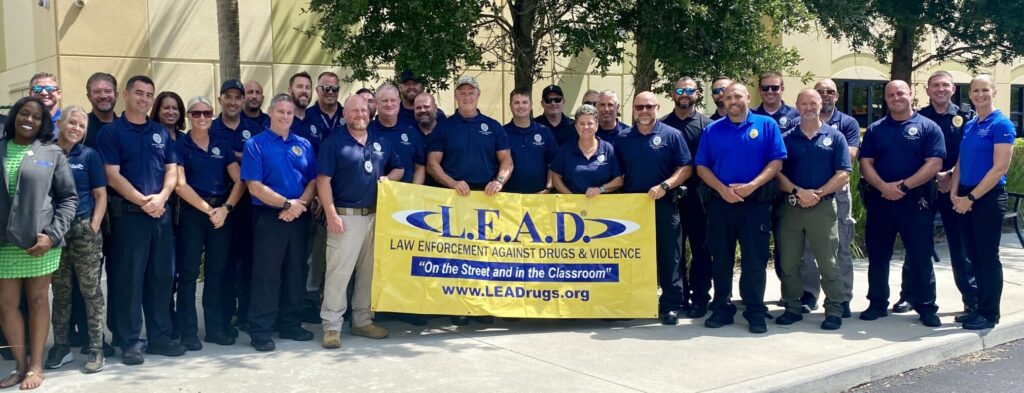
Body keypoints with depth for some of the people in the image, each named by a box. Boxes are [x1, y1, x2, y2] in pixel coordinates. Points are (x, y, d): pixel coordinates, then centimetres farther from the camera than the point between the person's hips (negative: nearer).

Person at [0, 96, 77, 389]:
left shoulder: (52, 153, 2)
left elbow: (68, 198, 2)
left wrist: (52, 234, -9)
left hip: (40, 240, -2)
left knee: (38, 301, 6)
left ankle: (36, 366, 15)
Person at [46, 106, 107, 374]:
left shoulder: (89, 155, 3)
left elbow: (101, 195, 2)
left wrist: (94, 227, -9)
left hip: (84, 229, -2)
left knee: (90, 290, 0)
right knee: (60, 291, 10)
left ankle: (96, 348, 3)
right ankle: (61, 346, 19)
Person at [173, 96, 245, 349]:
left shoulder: (222, 146, 11)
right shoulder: (180, 145, 0)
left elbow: (239, 180, 4)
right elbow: (180, 185, -10)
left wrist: (226, 207, -11)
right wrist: (208, 209, -14)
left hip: (222, 212, 4)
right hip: (192, 213, -4)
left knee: (217, 271, 8)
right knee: (188, 272, -1)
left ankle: (216, 327, 17)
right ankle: (188, 331, 5)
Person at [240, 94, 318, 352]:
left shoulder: (304, 145, 11)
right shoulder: (256, 145, -2)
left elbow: (313, 181, 7)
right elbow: (254, 186, -10)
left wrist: (300, 204, -12)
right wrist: (286, 203, -15)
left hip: (299, 218, 5)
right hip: (269, 217, -4)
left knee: (296, 274, 11)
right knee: (266, 275, -2)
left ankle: (290, 324, 22)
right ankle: (260, 331, 4)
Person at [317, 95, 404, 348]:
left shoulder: (381, 142, 13)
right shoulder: (334, 142, -3)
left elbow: (399, 169, 22)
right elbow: (323, 180, -8)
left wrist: (389, 178, -2)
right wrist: (331, 215, -15)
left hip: (375, 216, 6)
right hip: (345, 216, -5)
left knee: (370, 271, 11)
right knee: (339, 272, -8)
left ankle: (363, 321, 22)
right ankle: (332, 326, -2)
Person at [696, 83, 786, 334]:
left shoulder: (767, 125, 3)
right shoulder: (712, 130, 9)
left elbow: (776, 162, -4)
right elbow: (701, 167, 5)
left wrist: (751, 186, -16)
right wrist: (722, 189, -10)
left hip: (756, 202, -2)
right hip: (720, 201, 2)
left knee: (755, 259, 0)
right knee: (721, 258, 8)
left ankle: (755, 312, 9)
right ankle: (721, 308, 18)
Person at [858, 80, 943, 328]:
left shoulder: (928, 128, 2)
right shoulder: (875, 129, 11)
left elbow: (934, 164, -8)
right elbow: (865, 163, 3)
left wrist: (904, 186, -16)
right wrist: (883, 187, -14)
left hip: (916, 201, -3)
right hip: (880, 200, 3)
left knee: (920, 257, 0)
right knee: (877, 256, 9)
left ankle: (927, 308, 9)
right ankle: (877, 303, 20)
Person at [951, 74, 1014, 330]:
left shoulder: (1001, 124, -9)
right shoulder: (969, 126, 12)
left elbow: (1000, 168, -15)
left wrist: (971, 198, -16)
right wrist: (955, 192, -1)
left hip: (988, 198, -7)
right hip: (965, 199, 7)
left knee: (988, 257, -1)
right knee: (974, 256, 12)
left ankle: (990, 314, 8)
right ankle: (980, 307, 22)